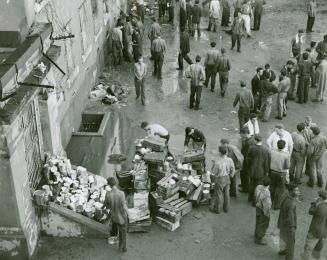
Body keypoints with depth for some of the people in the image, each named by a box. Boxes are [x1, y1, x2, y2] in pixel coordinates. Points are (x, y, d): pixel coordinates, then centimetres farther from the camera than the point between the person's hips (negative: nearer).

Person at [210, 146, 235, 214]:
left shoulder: (217, 162, -29)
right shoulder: (230, 160, -14)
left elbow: (213, 172, -16)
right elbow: (233, 170, -3)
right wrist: (230, 176, 15)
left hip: (220, 179, -5)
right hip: (227, 178, 5)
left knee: (218, 194, 12)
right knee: (226, 194, 20)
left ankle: (217, 209, 28)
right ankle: (226, 208, 34)